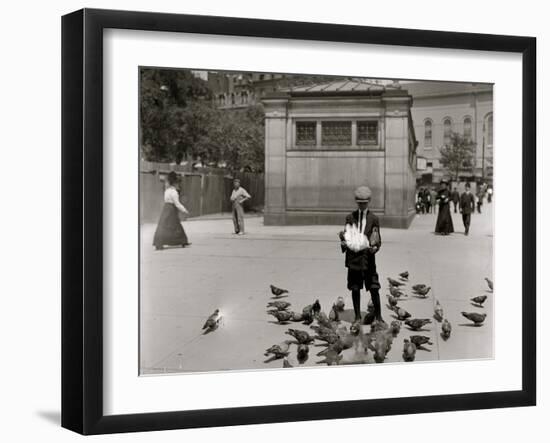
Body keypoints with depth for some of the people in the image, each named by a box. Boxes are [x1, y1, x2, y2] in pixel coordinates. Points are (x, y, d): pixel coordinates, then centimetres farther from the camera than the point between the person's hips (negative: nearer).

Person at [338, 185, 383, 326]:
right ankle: (357, 316, 16)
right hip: (353, 258, 2)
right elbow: (346, 235, 12)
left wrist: (374, 247, -17)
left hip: (368, 258, -1)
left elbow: (378, 240, 4)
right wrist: (344, 243, -10)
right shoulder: (350, 217, 9)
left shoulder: (373, 219, 5)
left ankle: (378, 316, 7)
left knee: (374, 288, -4)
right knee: (355, 288, 5)